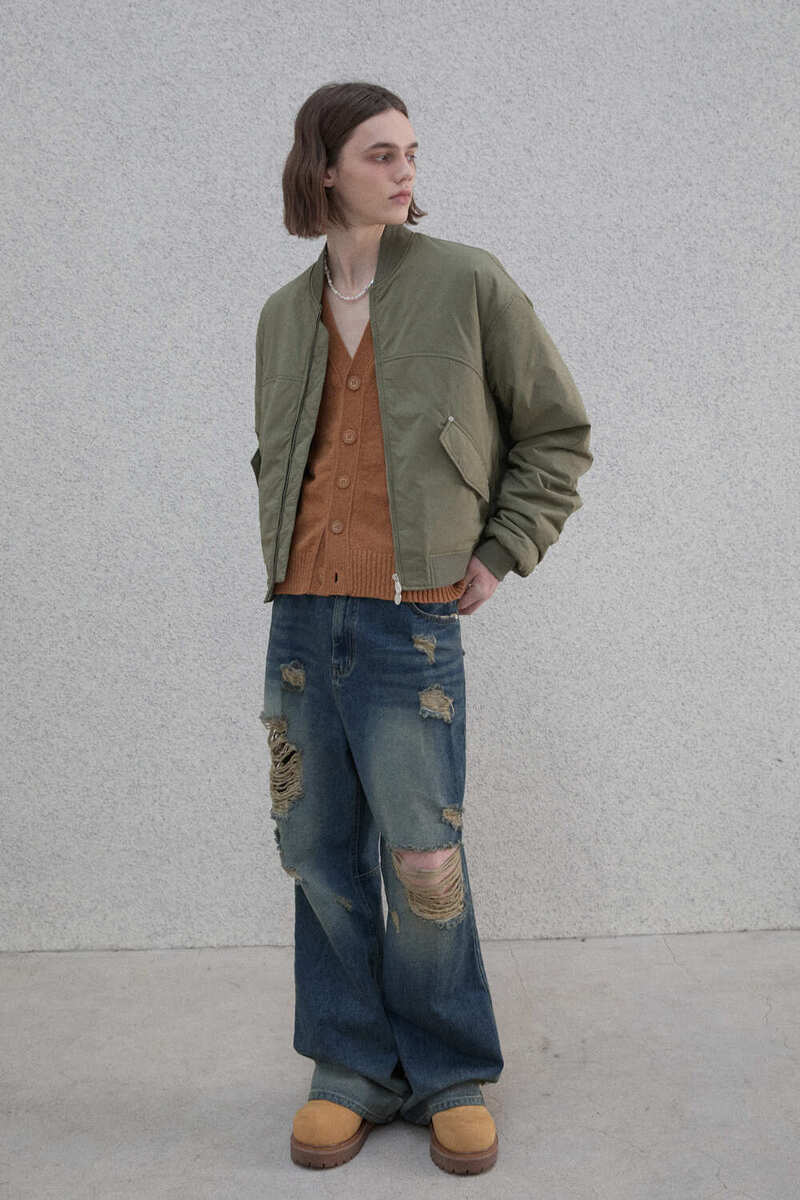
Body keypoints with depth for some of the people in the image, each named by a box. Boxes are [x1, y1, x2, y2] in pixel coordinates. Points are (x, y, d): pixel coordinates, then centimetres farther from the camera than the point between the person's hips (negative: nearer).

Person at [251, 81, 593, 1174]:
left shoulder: (470, 284, -1)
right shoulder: (285, 316, 12)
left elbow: (558, 435, 5)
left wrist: (502, 553, -2)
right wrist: (287, 553, 12)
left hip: (411, 623, -4)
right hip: (300, 619, 4)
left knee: (422, 862, -1)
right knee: (320, 853, 9)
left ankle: (453, 1076, 21)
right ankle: (354, 1067, 26)